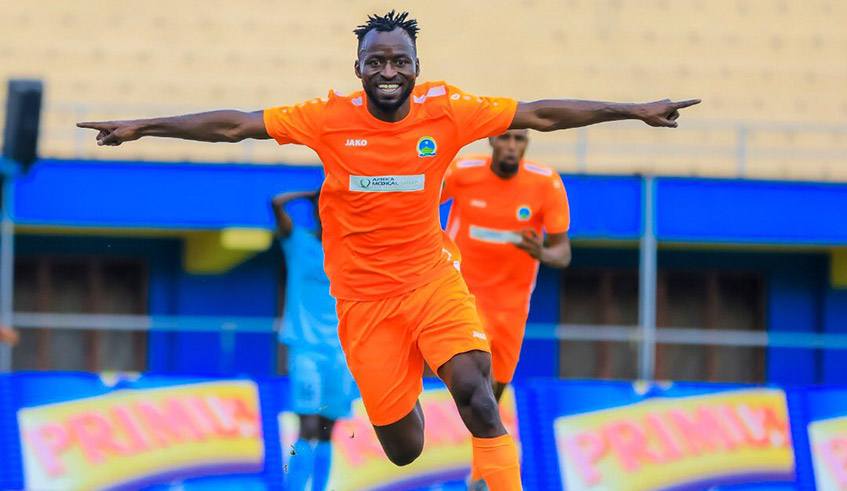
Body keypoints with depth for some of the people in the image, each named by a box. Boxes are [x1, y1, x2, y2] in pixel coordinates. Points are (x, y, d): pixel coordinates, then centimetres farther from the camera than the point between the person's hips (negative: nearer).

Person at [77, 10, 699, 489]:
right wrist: (144, 127, -5)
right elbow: (234, 125, -5)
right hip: (364, 297, 0)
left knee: (475, 393, -25)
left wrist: (635, 111, -3)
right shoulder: (330, 118, -8)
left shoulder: (444, 111, -6)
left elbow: (540, 114, -3)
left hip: (433, 279, 0)